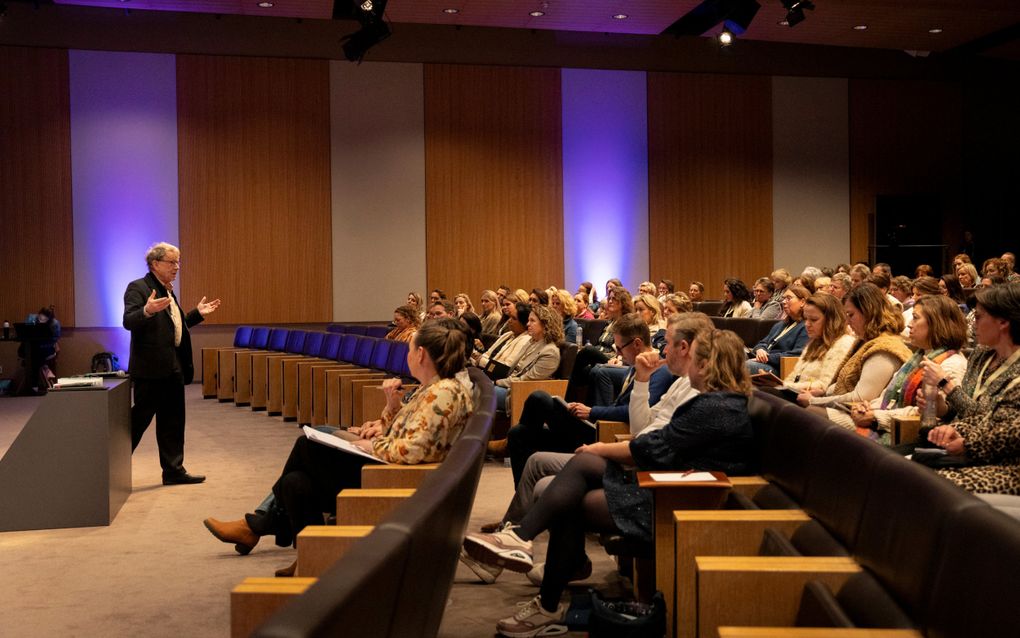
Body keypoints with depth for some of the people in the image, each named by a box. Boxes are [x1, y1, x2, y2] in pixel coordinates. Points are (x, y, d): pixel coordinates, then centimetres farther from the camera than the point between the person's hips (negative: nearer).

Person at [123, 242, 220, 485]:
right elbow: (128, 322, -21)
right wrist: (147, 311, -39)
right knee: (139, 418, -2)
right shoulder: (138, 288, -9)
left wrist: (198, 314, 18)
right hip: (150, 368, -8)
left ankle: (173, 471, 18)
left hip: (173, 367, 9)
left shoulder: (168, 291, 17)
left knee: (172, 421, 11)